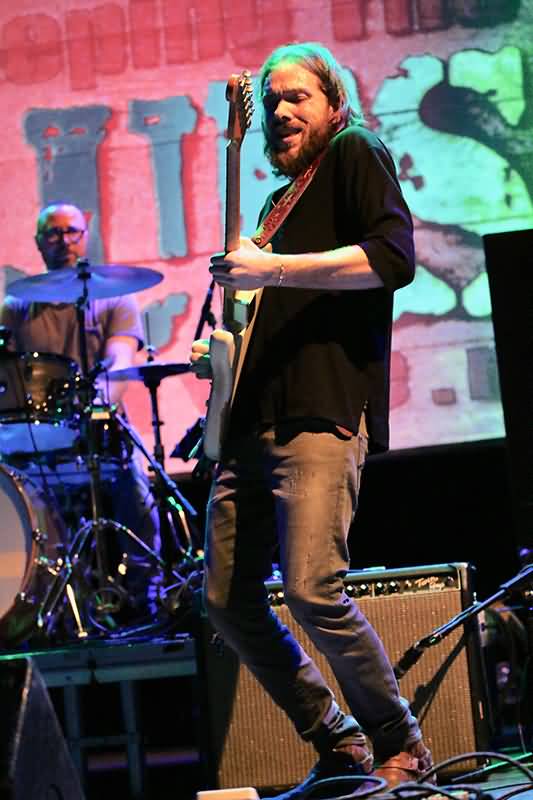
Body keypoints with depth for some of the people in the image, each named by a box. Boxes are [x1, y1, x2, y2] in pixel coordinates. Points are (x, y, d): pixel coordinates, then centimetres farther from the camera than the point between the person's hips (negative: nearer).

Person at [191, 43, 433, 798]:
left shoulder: (356, 154, 4)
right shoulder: (280, 199, 26)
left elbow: (394, 257, -14)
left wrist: (271, 269, -16)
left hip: (321, 415, -9)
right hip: (251, 422, 9)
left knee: (311, 588, -19)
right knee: (228, 600, 3)